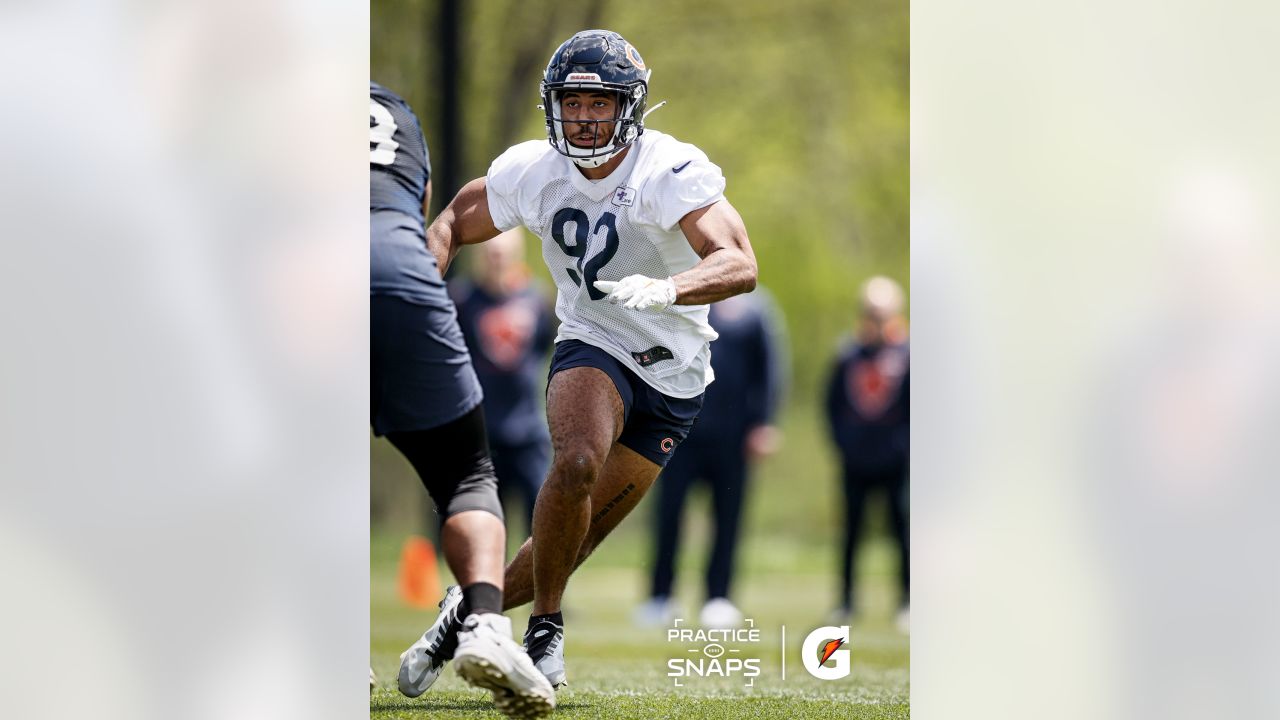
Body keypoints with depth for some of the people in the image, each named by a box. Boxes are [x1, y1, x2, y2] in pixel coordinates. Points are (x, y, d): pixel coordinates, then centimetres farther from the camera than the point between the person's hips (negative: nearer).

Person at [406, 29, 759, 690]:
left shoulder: (672, 173, -22)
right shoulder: (532, 171, -8)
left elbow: (740, 265, -34)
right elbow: (453, 222, 10)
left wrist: (664, 290, -52)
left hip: (672, 377, -1)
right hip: (591, 348, 1)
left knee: (574, 543, 1)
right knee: (578, 462, -31)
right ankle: (545, 628, -14)